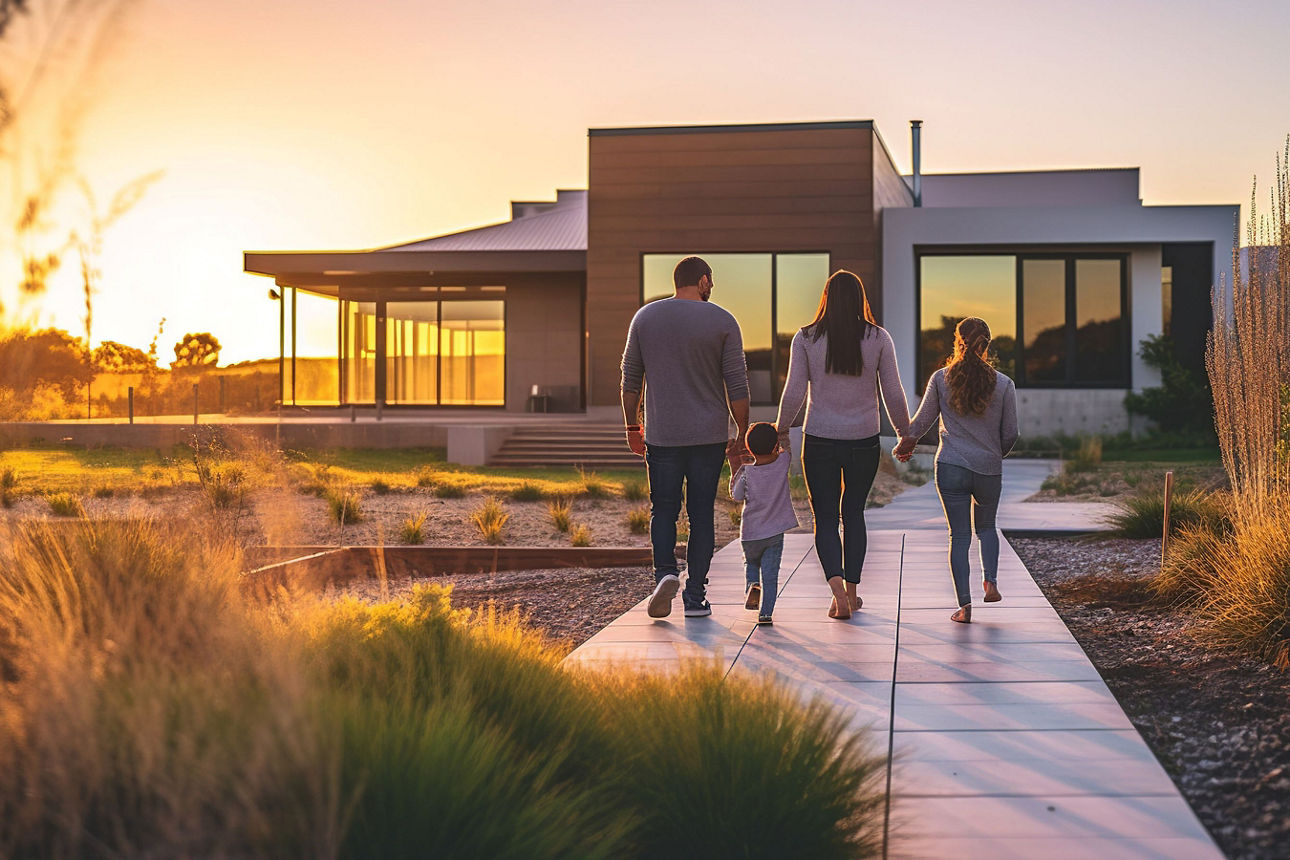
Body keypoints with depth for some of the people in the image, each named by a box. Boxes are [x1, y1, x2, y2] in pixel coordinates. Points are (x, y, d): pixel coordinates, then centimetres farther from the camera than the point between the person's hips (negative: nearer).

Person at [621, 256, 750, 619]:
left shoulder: (645, 317, 4)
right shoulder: (722, 321, -3)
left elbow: (630, 379, 7)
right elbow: (737, 385, -3)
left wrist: (632, 427, 16)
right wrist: (742, 435, 5)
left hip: (661, 435, 1)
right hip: (709, 437, -1)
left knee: (663, 509, 12)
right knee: (701, 514, 7)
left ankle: (665, 572, -12)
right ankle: (695, 597, 8)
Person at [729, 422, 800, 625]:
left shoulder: (746, 472, -14)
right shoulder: (782, 463, -10)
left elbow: (736, 496, 2)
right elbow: (785, 451, 14)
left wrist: (734, 467, 5)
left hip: (750, 535, 0)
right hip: (775, 533, 0)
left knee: (751, 563, 27)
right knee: (770, 575, 4)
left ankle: (752, 586, 2)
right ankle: (765, 613, -1)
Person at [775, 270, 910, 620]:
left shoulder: (806, 338, -5)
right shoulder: (878, 338, -3)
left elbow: (794, 392, -6)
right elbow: (894, 394, -1)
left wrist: (781, 429, 9)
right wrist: (906, 433, 12)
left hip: (819, 440, -1)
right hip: (864, 440, 1)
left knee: (825, 518, 5)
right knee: (854, 514, 18)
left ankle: (837, 586, -17)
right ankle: (852, 590, 22)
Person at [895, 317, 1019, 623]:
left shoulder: (941, 378, -4)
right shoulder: (1003, 384, -3)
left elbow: (922, 420, 6)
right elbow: (1010, 434, 3)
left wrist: (906, 444, 25)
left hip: (951, 468, -1)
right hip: (989, 470, 1)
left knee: (959, 535, 5)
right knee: (986, 526, 24)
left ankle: (965, 604, 0)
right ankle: (991, 581, 8)